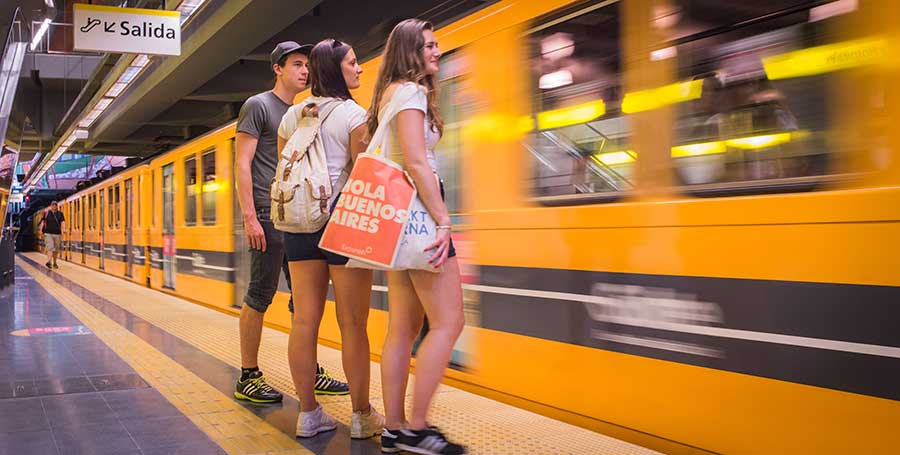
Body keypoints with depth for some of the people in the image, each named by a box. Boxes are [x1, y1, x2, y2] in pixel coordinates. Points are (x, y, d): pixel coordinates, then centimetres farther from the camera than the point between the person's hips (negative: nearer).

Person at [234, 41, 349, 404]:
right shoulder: (258, 105, -2)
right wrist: (250, 217, -17)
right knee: (260, 295, -3)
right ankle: (248, 377, 6)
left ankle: (310, 373, 16)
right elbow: (242, 163, -9)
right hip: (268, 217, -8)